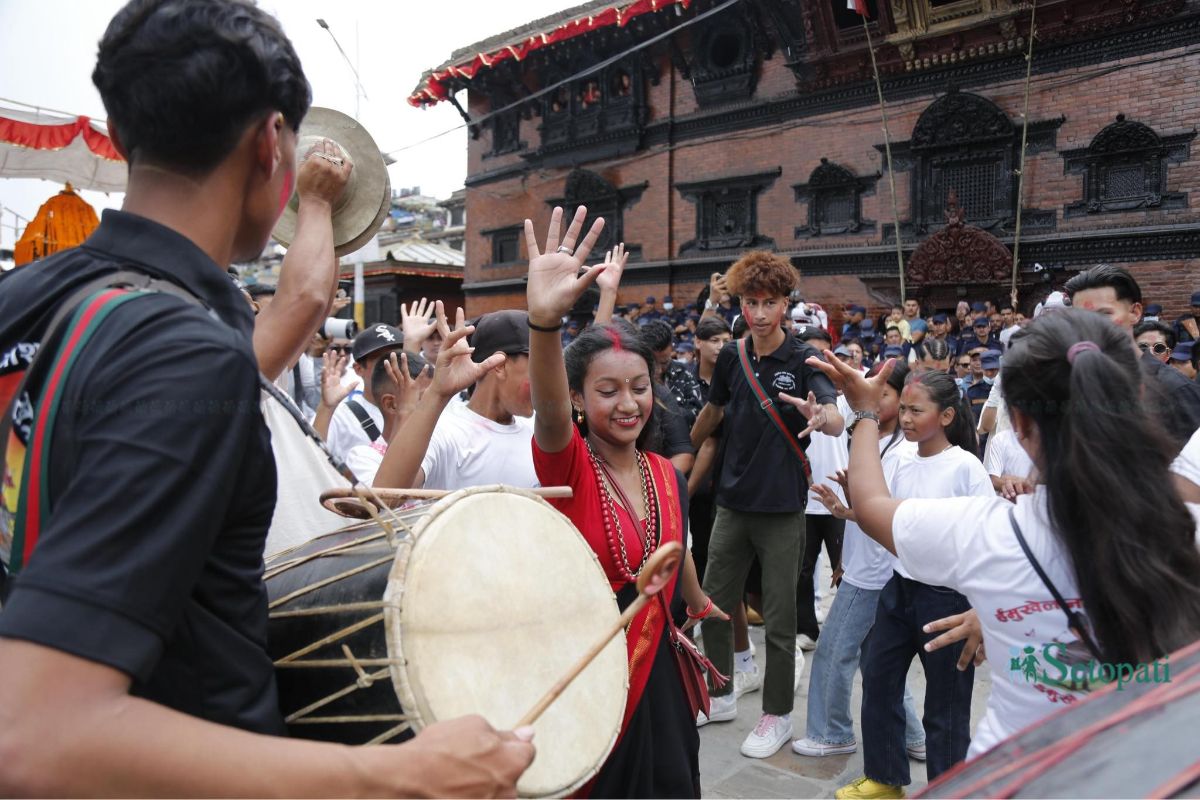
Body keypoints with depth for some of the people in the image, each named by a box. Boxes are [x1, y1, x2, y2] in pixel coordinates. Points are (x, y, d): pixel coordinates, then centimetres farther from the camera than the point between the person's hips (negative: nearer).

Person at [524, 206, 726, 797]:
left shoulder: (666, 475, 1)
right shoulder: (567, 464, -16)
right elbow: (548, 412, -39)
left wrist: (699, 604, 37)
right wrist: (545, 321, -58)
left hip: (656, 669, 5)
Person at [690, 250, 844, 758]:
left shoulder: (803, 359, -10)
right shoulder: (731, 357, 2)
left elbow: (836, 421, -26)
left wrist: (819, 416, -46)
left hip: (783, 507, -4)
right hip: (733, 502, 5)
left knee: (779, 617, 6)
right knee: (713, 604, 13)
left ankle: (777, 714, 25)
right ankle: (721, 695, 33)